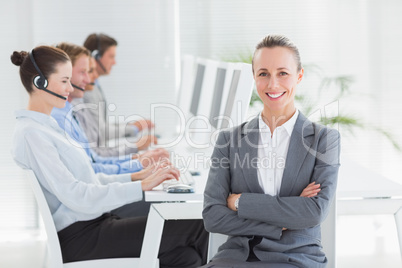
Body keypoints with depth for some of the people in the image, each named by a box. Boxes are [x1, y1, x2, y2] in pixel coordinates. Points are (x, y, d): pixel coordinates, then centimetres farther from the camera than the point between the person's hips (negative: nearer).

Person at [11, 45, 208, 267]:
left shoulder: (47, 125, 17)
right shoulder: (31, 134, -14)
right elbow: (75, 196, -22)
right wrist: (142, 186, -22)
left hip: (93, 223, 9)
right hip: (78, 237, -9)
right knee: (196, 228, -12)